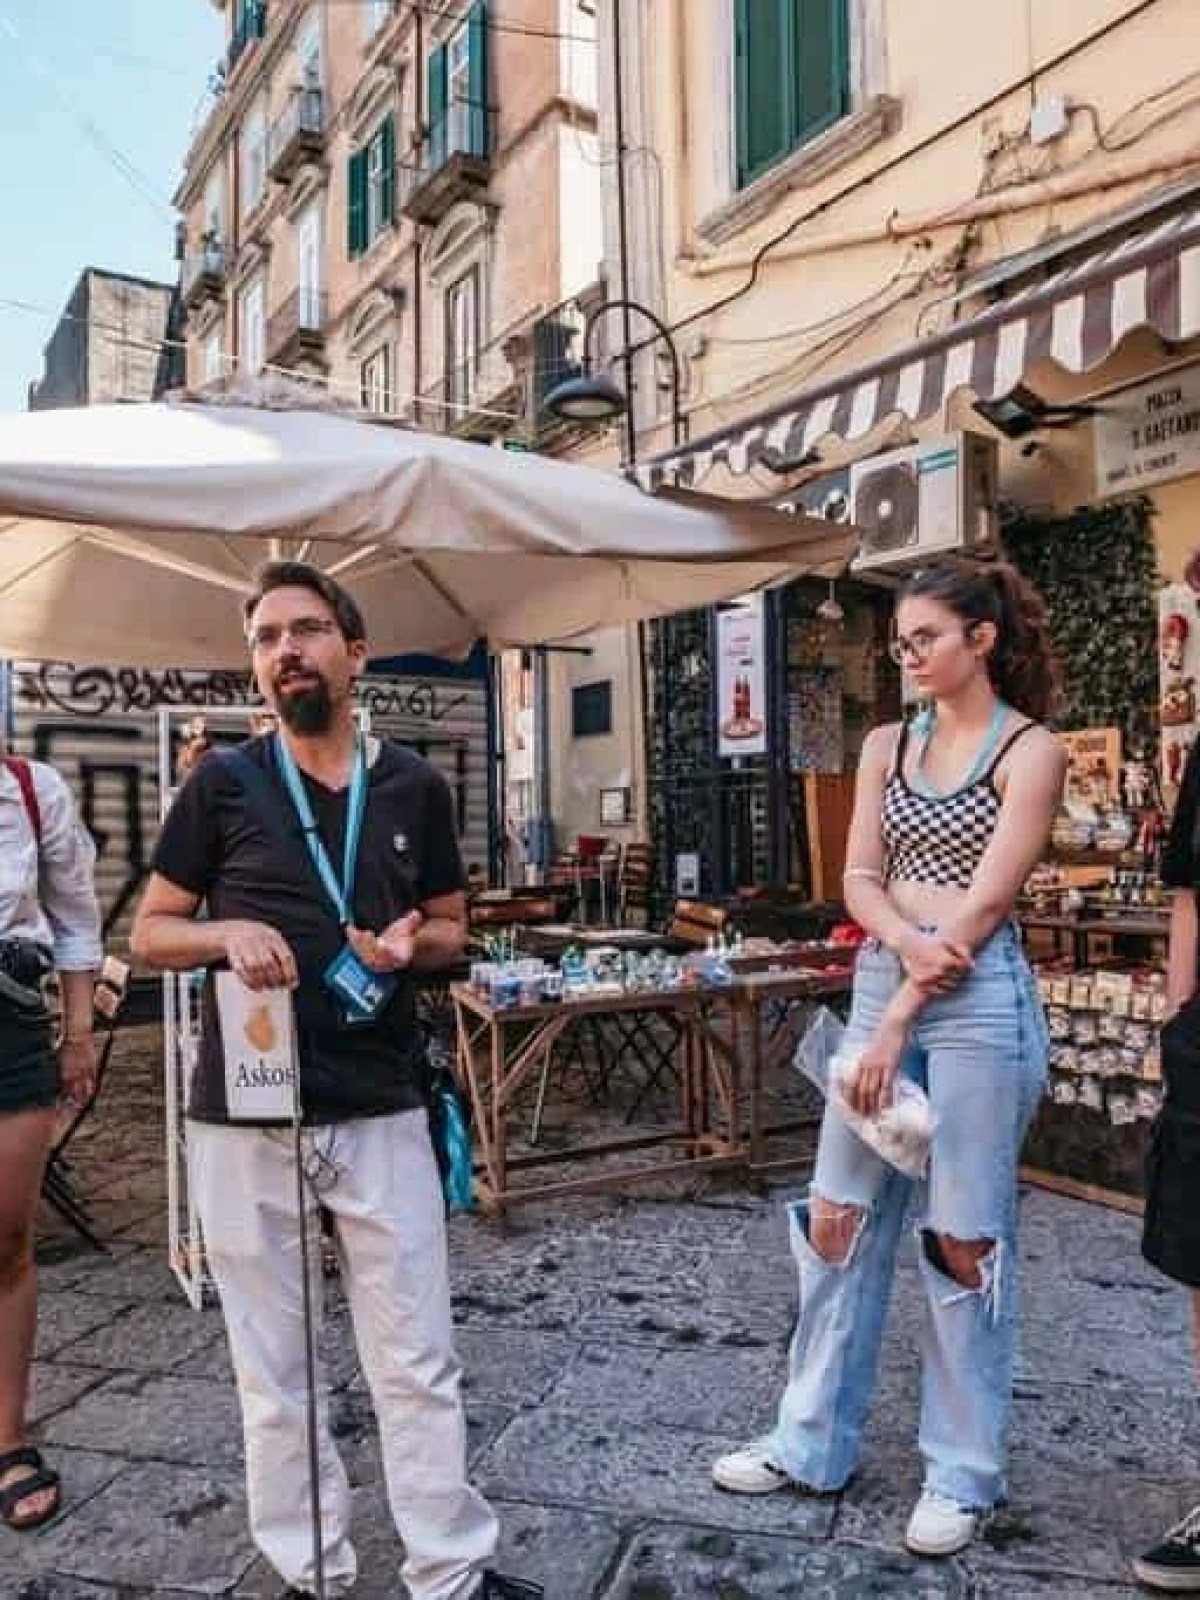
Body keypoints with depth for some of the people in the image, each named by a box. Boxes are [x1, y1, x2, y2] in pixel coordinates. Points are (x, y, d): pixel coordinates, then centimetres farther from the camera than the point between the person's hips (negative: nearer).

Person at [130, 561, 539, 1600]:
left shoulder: (415, 786, 4)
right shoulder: (223, 784, 0)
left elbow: (452, 927, 12)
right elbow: (150, 931, 6)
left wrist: (412, 941, -11)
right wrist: (227, 934, -15)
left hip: (383, 1113, 1)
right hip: (243, 1118, 0)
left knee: (418, 1363, 9)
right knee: (274, 1375, 12)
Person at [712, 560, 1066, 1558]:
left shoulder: (1030, 749, -5)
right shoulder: (886, 745, 12)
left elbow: (984, 905, -13)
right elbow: (860, 880, 6)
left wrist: (898, 1023, -16)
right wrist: (907, 943, -15)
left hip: (978, 998, -5)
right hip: (881, 981, 6)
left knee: (966, 1239, 4)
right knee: (838, 1215, 9)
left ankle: (966, 1473, 24)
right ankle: (813, 1443, 25)